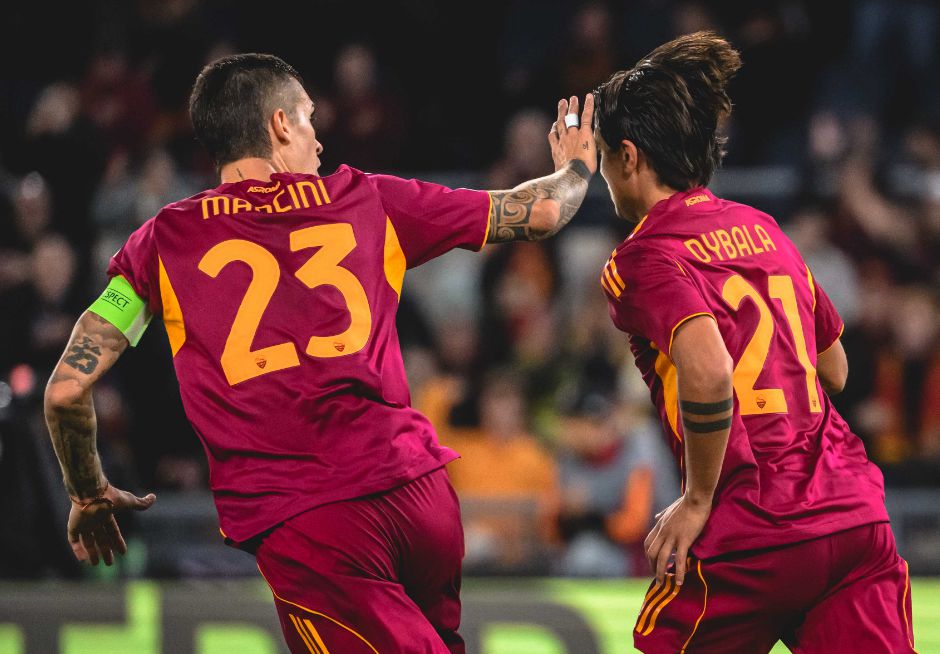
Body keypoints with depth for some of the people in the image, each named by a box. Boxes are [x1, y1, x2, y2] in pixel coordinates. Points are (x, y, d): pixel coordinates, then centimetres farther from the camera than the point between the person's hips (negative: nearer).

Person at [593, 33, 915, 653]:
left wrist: (698, 501, -11)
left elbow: (708, 373, -23)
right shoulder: (763, 229, 17)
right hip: (859, 519, 6)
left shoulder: (642, 258, -5)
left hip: (749, 536, -6)